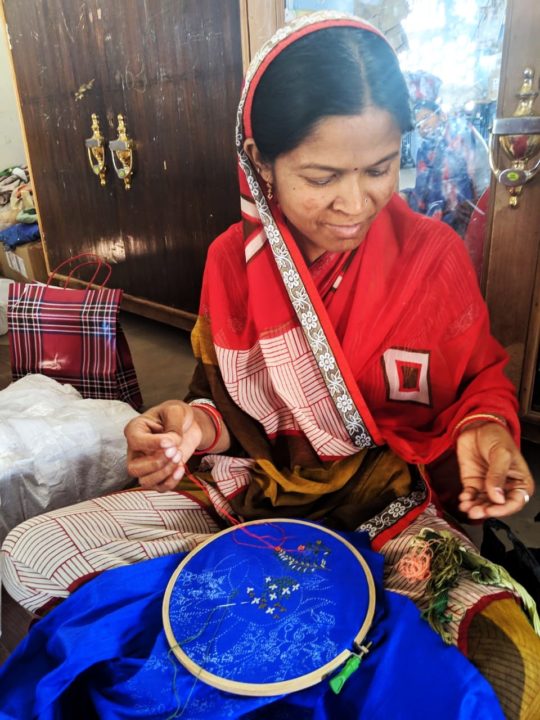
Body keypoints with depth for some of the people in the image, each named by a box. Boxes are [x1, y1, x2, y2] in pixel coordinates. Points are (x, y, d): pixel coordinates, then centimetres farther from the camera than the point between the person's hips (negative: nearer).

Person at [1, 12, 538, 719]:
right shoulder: (232, 259, -5)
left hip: (387, 506, -1)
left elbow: (481, 379, 3)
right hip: (251, 489, 3)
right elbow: (225, 401, 3)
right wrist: (195, 425, -20)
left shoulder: (433, 253, -11)